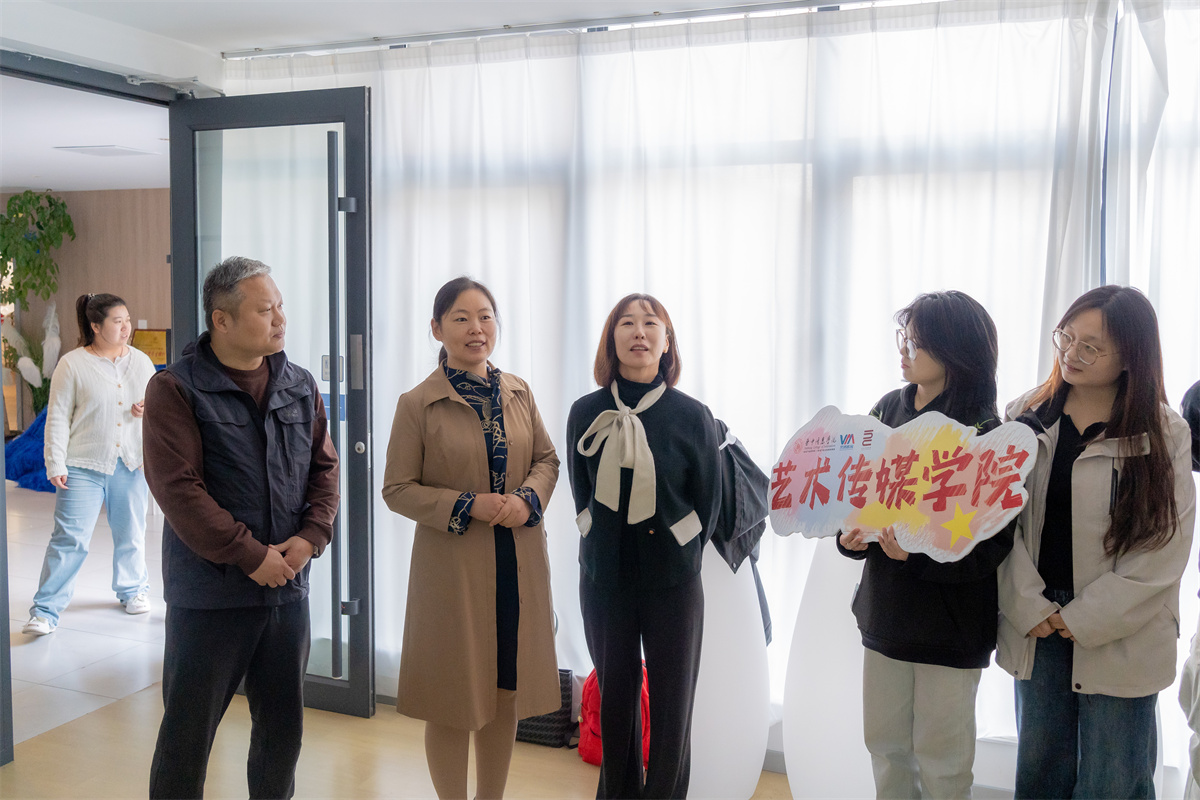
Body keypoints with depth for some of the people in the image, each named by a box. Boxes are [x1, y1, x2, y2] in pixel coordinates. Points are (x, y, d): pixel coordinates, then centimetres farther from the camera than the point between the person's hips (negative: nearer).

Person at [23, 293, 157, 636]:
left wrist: (151, 408, -4)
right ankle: (45, 611, 1)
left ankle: (133, 590, 35)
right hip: (84, 466, -4)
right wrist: (55, 465, -9)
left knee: (130, 534, 14)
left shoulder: (141, 361, 9)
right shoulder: (72, 364, -4)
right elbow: (58, 418, -4)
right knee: (69, 538, -7)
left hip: (131, 464, 4)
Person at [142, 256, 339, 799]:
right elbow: (177, 488, -15)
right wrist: (251, 556, -17)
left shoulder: (300, 386, 8)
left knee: (283, 726, 15)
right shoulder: (176, 389, -9)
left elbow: (324, 466, 10)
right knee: (188, 732, 7)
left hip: (288, 588, 5)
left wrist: (310, 536, -7)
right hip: (208, 594, -5)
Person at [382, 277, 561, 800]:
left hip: (518, 564, 4)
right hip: (452, 566, -4)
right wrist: (468, 506, -17)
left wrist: (528, 498, -9)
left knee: (507, 689, 14)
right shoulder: (416, 404, -7)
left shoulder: (518, 393, 5)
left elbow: (547, 458, 12)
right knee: (454, 699, 7)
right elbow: (397, 490, -6)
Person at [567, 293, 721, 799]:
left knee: (671, 705, 5)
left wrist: (677, 554, 5)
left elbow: (708, 504, 2)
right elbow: (581, 493, 10)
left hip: (672, 582, -2)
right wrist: (605, 546, 7)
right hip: (604, 577, 2)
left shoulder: (692, 416, -5)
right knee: (615, 698, 13)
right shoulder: (586, 413, 0)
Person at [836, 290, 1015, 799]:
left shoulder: (984, 435, -13)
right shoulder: (888, 411, 3)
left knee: (941, 757, 9)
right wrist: (851, 535, -11)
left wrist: (917, 554, -29)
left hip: (950, 620, -5)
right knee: (884, 743, 16)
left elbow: (990, 543, -17)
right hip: (886, 609, 5)